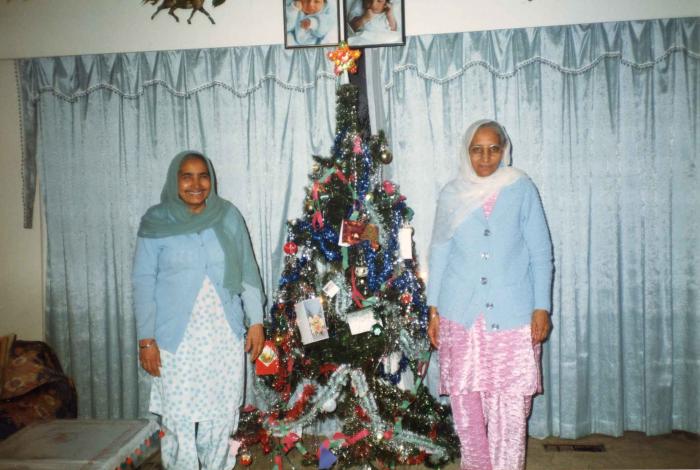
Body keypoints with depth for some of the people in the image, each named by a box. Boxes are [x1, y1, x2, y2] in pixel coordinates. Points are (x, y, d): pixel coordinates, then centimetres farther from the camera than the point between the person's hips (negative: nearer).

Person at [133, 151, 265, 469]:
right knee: (178, 419, 4)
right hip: (176, 337, -2)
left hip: (225, 334, 2)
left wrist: (256, 321, 1)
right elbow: (144, 283, -3)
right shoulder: (156, 222, -4)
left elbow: (248, 272, 5)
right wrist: (146, 339, -7)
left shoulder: (229, 216, 2)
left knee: (221, 416, 11)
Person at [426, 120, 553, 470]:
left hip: (512, 315, -1)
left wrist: (542, 307, -3)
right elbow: (439, 254, 8)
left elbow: (541, 253, 2)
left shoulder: (521, 189, 1)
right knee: (465, 402, 9)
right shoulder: (452, 194, 5)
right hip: (460, 314, 2)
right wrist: (433, 309, 6)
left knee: (510, 405, -1)